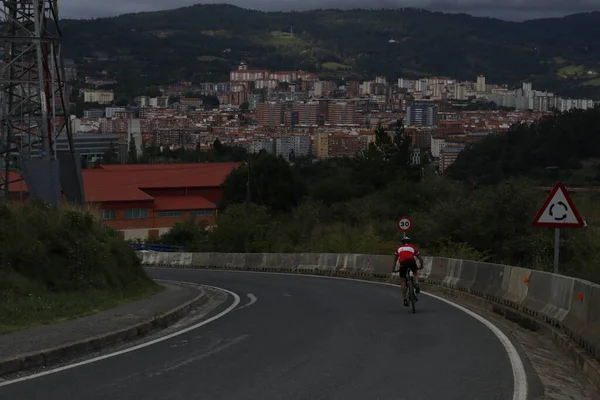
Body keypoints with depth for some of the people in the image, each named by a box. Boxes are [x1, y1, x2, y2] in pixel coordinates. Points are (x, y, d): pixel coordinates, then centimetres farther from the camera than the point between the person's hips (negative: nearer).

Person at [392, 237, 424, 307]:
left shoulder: (399, 248, 31)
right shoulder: (412, 247, 28)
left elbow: (395, 260, 40)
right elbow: (420, 259, 32)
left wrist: (393, 269, 52)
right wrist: (421, 266, 49)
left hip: (403, 263, 0)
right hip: (411, 261, 0)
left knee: (402, 281, 12)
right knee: (416, 272, 31)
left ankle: (405, 299, 9)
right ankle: (416, 284, 4)